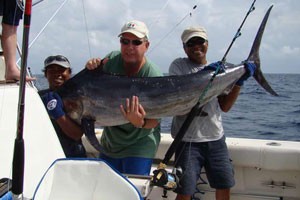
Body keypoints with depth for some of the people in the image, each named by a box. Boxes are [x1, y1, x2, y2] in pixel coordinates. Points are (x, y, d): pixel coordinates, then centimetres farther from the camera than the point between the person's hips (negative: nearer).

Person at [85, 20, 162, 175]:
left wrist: (140, 123, -42)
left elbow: (155, 120, -20)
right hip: (109, 143, 5)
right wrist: (92, 70, -14)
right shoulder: (111, 59, -7)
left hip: (139, 146, -5)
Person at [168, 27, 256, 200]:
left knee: (225, 186, 12)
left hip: (216, 138, 4)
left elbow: (225, 107, 6)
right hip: (188, 139, -4)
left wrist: (239, 82, -6)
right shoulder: (179, 65, 0)